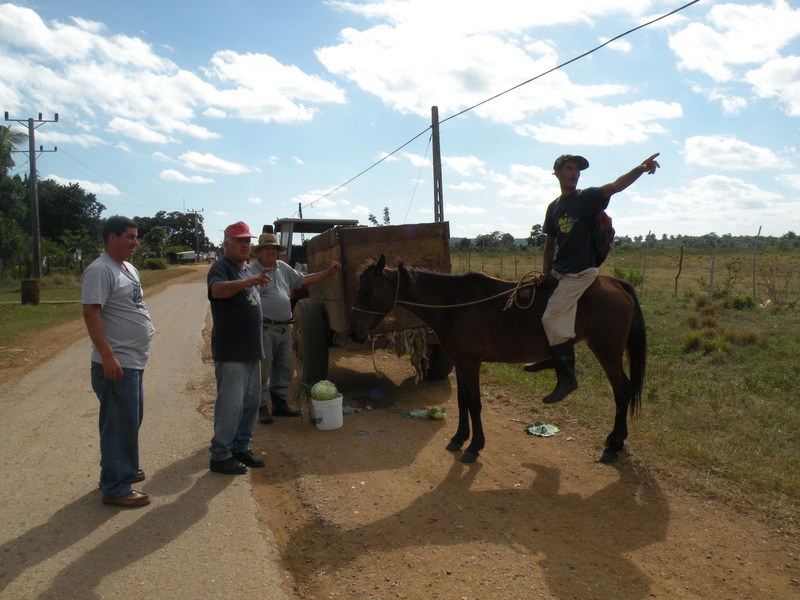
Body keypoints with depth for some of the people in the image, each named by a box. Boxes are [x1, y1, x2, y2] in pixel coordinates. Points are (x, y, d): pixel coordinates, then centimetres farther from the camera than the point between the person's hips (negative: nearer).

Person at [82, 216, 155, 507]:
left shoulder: (129, 269, 15)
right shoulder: (100, 270, -15)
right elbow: (91, 313, -22)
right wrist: (108, 356, -26)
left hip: (135, 362, 10)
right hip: (117, 363, -10)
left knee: (131, 421, 20)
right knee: (120, 425, -3)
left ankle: (123, 469, 35)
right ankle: (116, 488, 7)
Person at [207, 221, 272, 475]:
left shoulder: (247, 270, 16)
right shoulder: (221, 268, -11)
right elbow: (217, 290, -34)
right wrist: (247, 282, -48)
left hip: (251, 349, 9)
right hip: (230, 352, -9)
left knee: (251, 401, 14)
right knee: (231, 403, -6)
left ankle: (241, 448, 26)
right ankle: (220, 456, 6)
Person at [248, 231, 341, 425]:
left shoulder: (283, 268, 14)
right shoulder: (253, 271, -6)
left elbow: (304, 280, 19)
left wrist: (329, 271, 15)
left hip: (285, 327, 7)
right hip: (265, 329, -7)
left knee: (285, 368, 14)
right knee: (263, 370, 0)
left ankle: (280, 403, 26)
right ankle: (262, 407, 11)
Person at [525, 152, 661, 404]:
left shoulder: (587, 198, -7)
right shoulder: (554, 207, 11)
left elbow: (616, 186, -24)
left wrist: (641, 168, -41)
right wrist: (545, 273, 4)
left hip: (580, 273, -8)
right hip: (557, 271, 8)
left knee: (552, 318, -18)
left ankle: (566, 378, -4)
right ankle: (551, 356, 28)